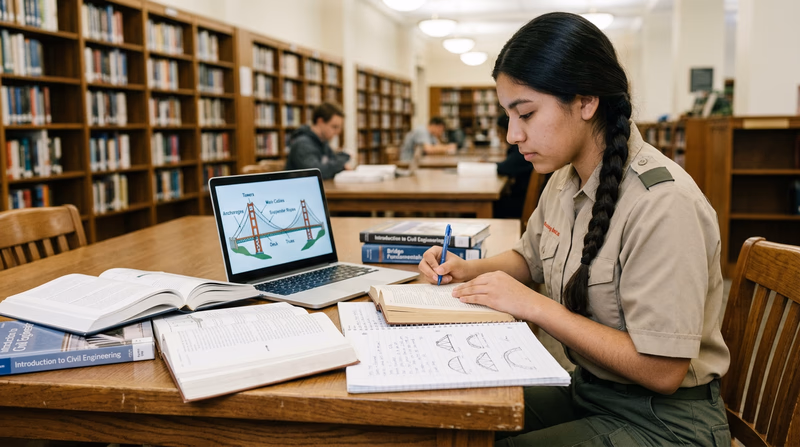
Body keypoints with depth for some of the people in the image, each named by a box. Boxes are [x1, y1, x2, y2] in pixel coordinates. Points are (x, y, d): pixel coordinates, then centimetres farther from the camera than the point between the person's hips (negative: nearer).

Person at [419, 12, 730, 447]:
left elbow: (661, 371, -26)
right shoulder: (564, 180, 1)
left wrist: (534, 305, -23)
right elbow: (530, 257, 21)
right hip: (588, 390, 8)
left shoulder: (662, 203, -26)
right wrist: (468, 270, 1)